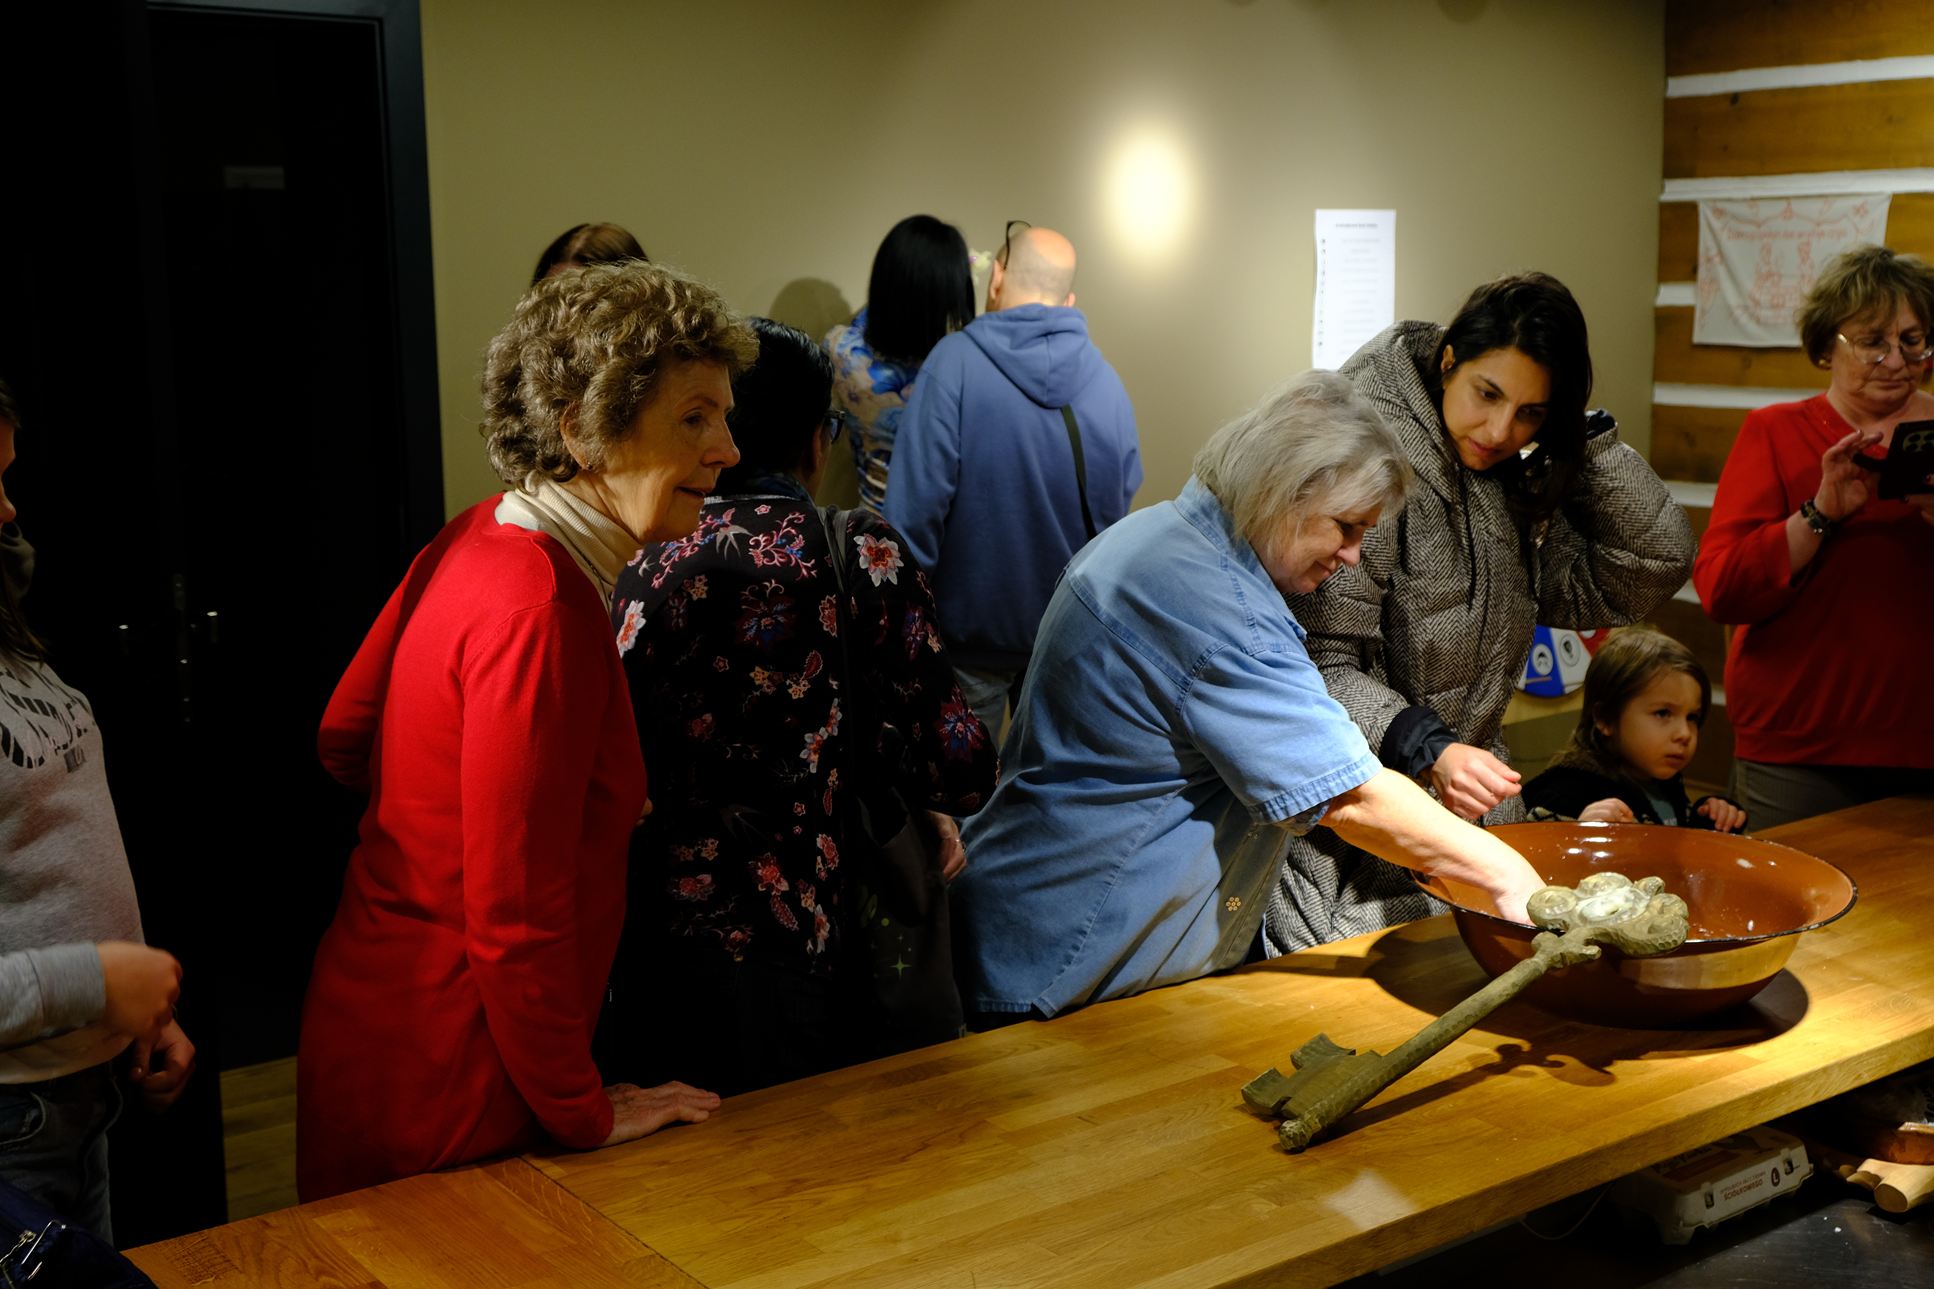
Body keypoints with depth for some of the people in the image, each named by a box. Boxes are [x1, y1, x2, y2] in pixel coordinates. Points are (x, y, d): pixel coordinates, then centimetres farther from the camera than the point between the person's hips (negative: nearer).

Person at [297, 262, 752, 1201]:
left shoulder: (478, 540, 0)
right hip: (442, 1080, -9)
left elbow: (345, 737, 12)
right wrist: (583, 1111, -14)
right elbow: (514, 914, -25)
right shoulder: (541, 609, -27)